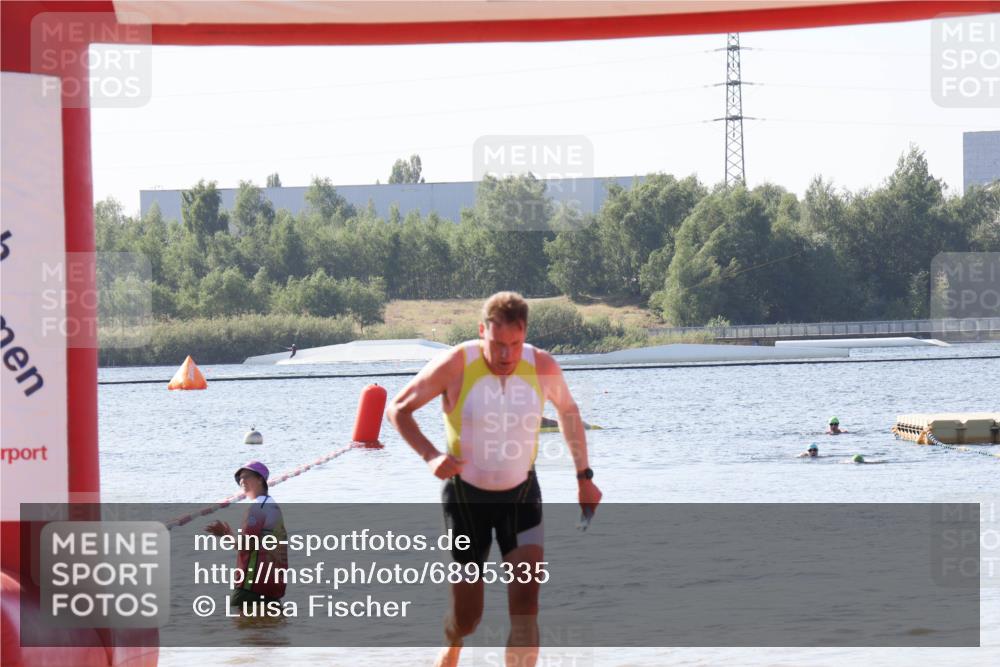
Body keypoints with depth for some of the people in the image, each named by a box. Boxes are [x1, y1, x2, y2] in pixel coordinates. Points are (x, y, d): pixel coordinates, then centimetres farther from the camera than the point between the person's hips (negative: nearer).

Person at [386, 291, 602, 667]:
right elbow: (398, 408, -7)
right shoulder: (455, 366, -19)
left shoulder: (542, 367, -10)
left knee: (525, 605, -16)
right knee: (467, 617, 8)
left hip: (521, 496, 1)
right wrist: (430, 456, -22)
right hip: (466, 497, -1)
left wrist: (584, 477, 12)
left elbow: (568, 410, 11)